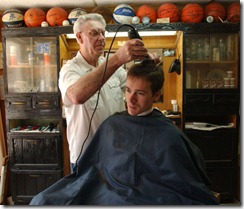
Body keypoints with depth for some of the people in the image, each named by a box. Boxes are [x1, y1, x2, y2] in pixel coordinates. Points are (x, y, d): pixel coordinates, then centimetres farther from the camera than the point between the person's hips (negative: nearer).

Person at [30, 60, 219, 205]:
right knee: (43, 200, -13)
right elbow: (92, 167, 14)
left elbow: (189, 187, -2)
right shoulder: (112, 123, 6)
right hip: (103, 193, 4)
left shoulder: (168, 136, -7)